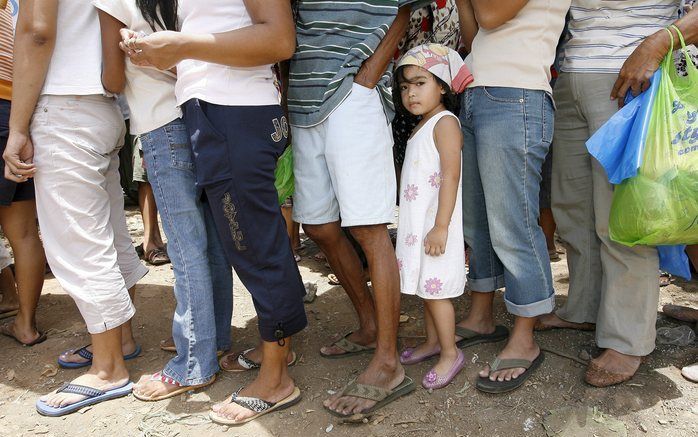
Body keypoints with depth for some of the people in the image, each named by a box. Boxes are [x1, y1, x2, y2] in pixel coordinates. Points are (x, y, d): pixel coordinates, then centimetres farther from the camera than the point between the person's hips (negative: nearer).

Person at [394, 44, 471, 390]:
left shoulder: (445, 122, -13)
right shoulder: (422, 126, 17)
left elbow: (451, 175, -21)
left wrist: (441, 226, -26)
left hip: (435, 224, -9)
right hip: (417, 223, 9)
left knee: (435, 290, -3)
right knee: (425, 288, 17)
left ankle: (450, 353, 10)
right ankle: (432, 342, 31)